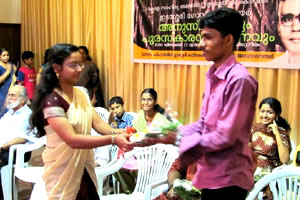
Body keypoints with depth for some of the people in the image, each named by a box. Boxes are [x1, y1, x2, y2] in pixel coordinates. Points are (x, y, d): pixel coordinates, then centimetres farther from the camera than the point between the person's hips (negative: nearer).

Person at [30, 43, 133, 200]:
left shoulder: (82, 93, 2)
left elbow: (98, 124, -3)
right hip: (63, 173, -6)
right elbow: (72, 139, -30)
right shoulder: (52, 101, -21)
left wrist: (117, 132, -23)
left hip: (85, 168, 7)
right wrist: (113, 139, -37)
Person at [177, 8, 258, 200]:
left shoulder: (239, 80, -20)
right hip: (212, 175, 8)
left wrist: (177, 140, -15)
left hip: (228, 179, -8)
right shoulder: (213, 76, 7)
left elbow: (225, 138, -21)